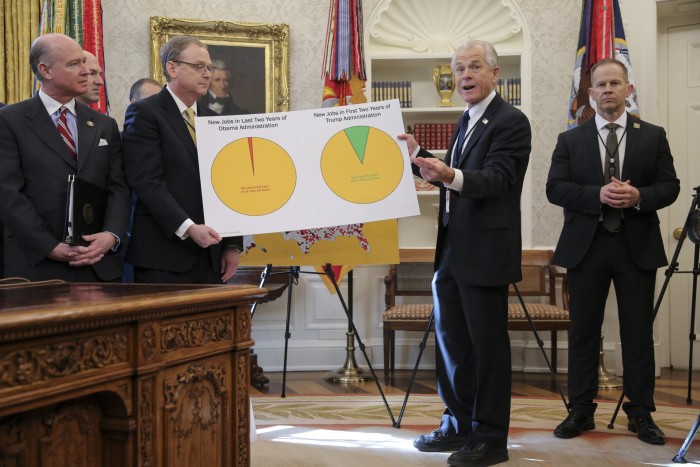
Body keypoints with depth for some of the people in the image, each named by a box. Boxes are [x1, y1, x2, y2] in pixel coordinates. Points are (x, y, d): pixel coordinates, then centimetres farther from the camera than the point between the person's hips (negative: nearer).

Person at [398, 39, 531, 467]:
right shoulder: (468, 121, 16)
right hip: (453, 250, 9)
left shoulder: (511, 121, -11)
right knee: (450, 339, 15)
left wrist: (450, 175, -40)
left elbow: (496, 179, -24)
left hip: (485, 252, -9)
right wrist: (419, 155, 12)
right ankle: (459, 424, 29)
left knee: (487, 344, 0)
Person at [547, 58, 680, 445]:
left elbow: (670, 187, 3)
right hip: (586, 246, 0)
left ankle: (641, 413, 16)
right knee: (583, 333, 6)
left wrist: (639, 196, -17)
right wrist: (598, 194, -18)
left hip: (638, 246, 0)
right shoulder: (571, 140, 6)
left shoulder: (653, 136, 6)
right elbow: (555, 188, -4)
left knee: (638, 333, 5)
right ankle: (581, 411, 16)